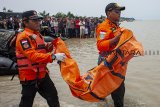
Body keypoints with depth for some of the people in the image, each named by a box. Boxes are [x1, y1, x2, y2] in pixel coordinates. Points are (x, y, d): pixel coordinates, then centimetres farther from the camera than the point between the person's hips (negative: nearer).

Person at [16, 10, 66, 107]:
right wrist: (53, 56, -35)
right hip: (29, 76, -8)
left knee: (53, 95, 18)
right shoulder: (23, 37, -19)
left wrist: (51, 45, 1)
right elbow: (33, 56, -30)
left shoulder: (38, 35, 10)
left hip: (42, 74, 8)